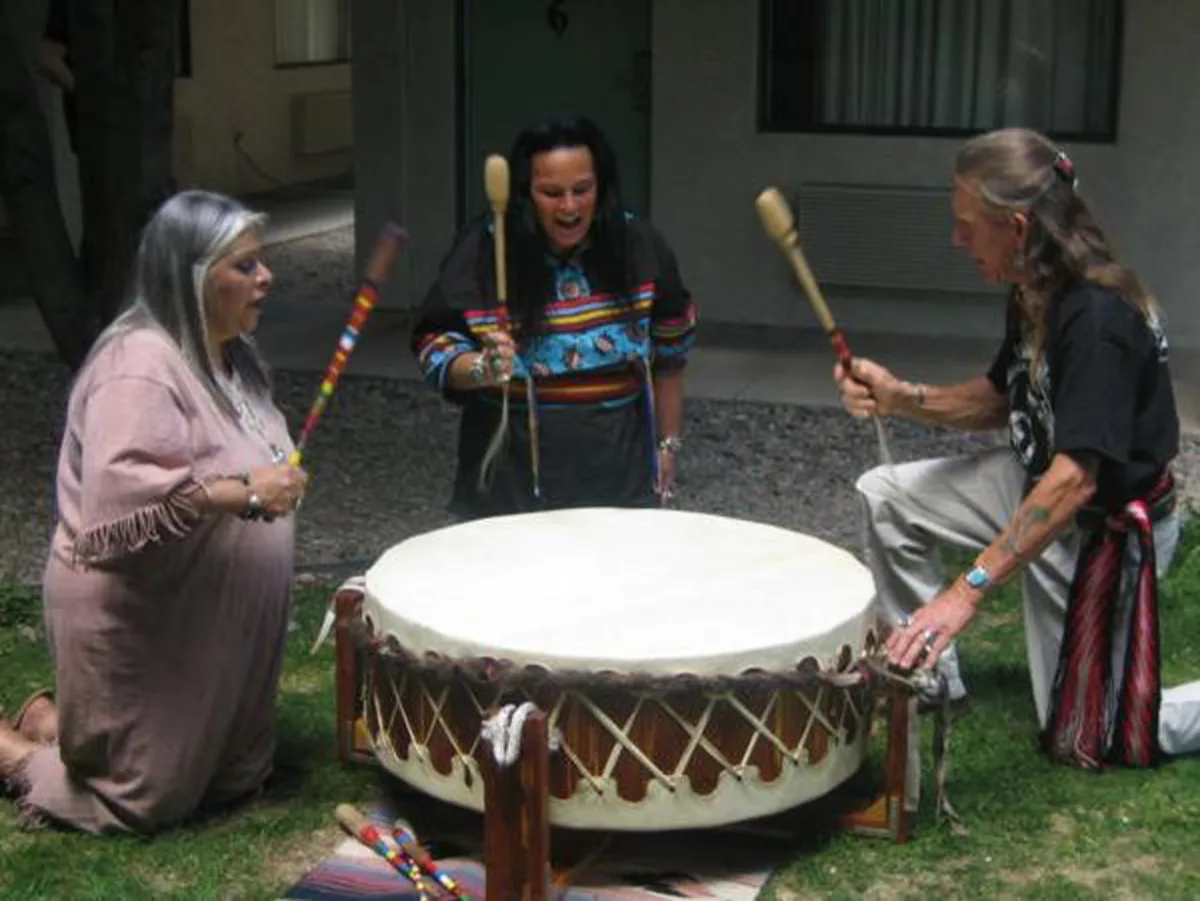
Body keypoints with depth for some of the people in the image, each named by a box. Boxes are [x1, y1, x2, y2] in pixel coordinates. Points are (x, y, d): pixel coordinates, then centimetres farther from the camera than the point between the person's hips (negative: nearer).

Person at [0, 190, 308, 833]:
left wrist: (280, 481, 12)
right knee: (146, 802, 0)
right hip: (143, 624, -9)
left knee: (236, 779, 17)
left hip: (216, 617, 9)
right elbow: (122, 495, -36)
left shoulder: (226, 352, 6)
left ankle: (57, 722, 29)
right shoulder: (140, 365, -24)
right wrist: (243, 494, -33)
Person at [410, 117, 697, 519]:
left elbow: (668, 353, 8)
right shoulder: (482, 252, -9)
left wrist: (667, 444, 11)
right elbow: (434, 347, -6)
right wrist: (482, 368, -26)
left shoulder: (638, 245, -3)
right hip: (513, 472, -2)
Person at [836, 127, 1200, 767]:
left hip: (1106, 528, -8)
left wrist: (969, 590, -42)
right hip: (1038, 483, 8)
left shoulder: (1098, 318, -32)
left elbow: (1075, 480, -38)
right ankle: (932, 673, 14)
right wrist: (903, 399, -12)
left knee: (1083, 743, 1)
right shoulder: (1034, 294, -4)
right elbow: (999, 400, 8)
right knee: (884, 497, 2)